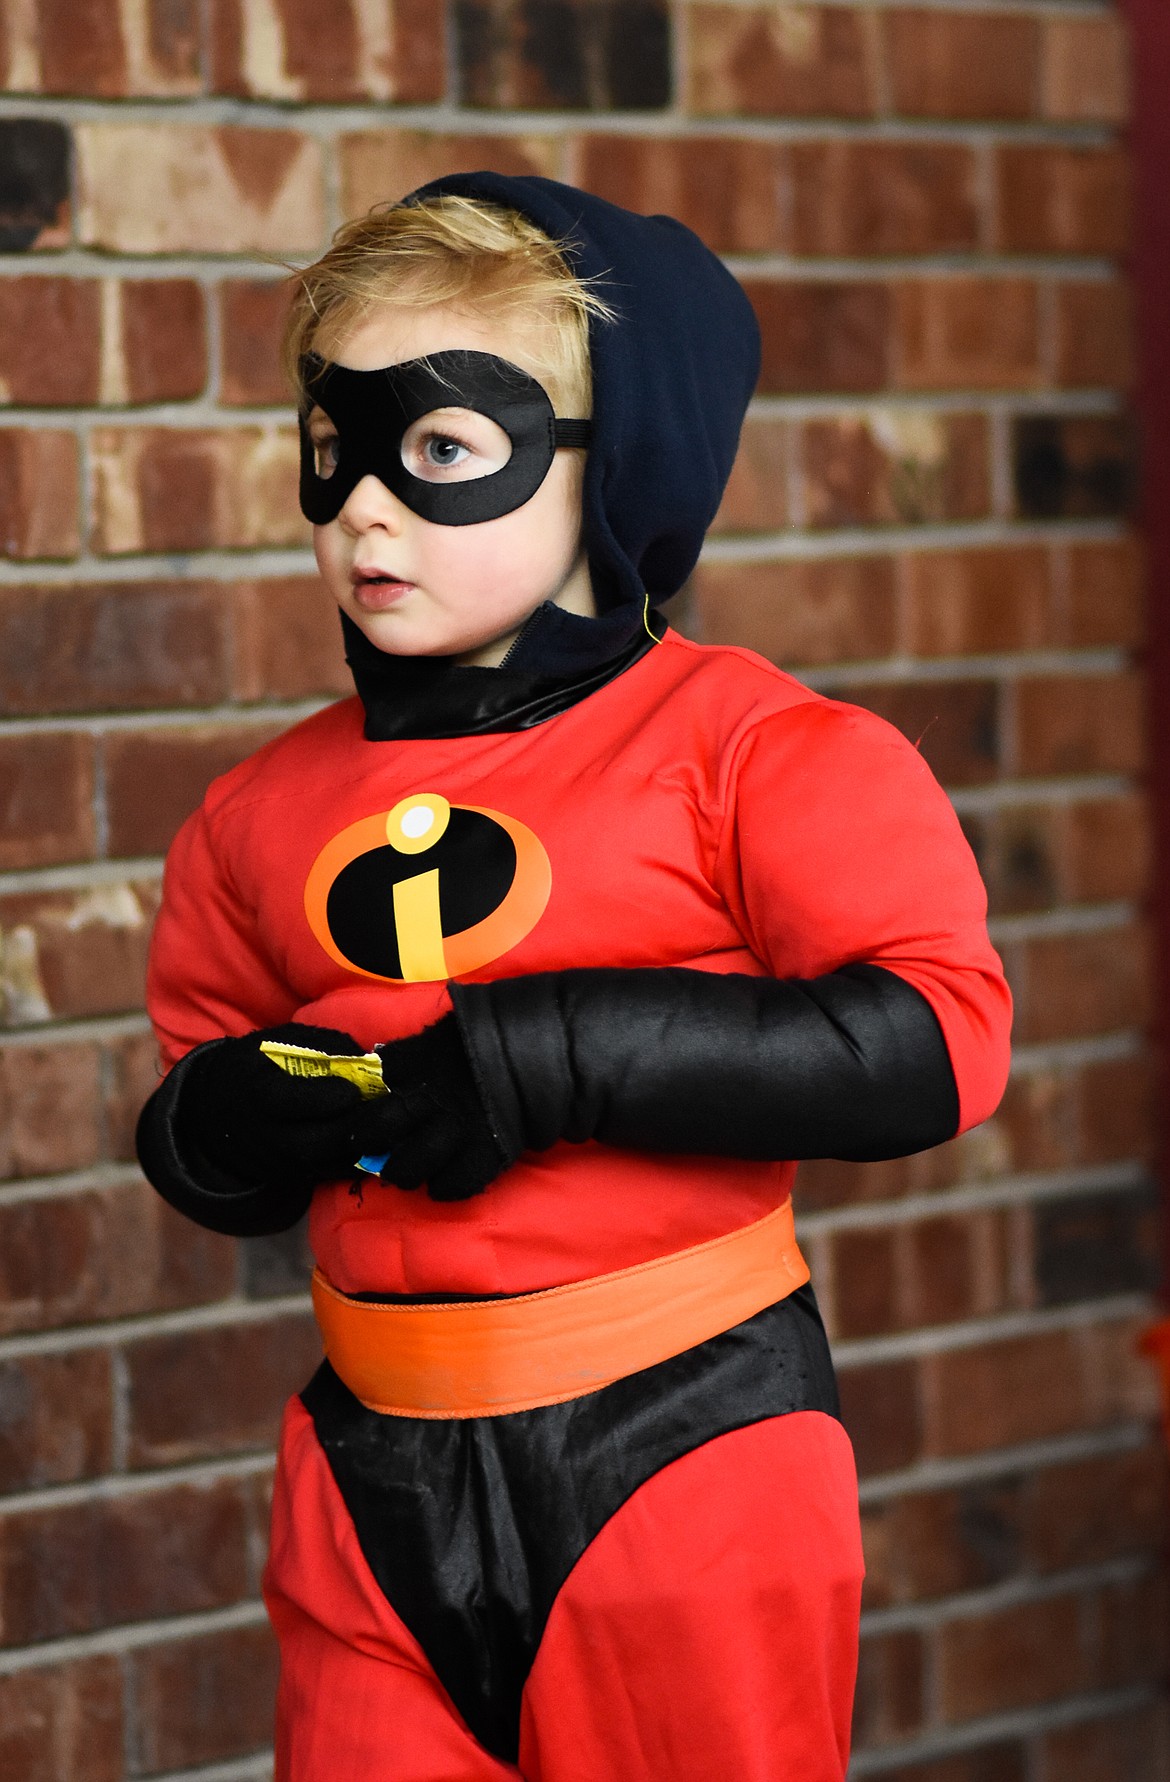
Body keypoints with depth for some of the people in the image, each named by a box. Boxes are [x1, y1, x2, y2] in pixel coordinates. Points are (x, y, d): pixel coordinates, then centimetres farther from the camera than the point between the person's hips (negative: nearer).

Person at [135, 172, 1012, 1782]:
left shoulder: (746, 748, -7)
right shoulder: (269, 816, 8)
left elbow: (941, 1037, -17)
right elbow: (197, 1155, 16)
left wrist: (573, 1052, -23)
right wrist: (237, 1117, -9)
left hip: (684, 1461, -4)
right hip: (381, 1470, 4)